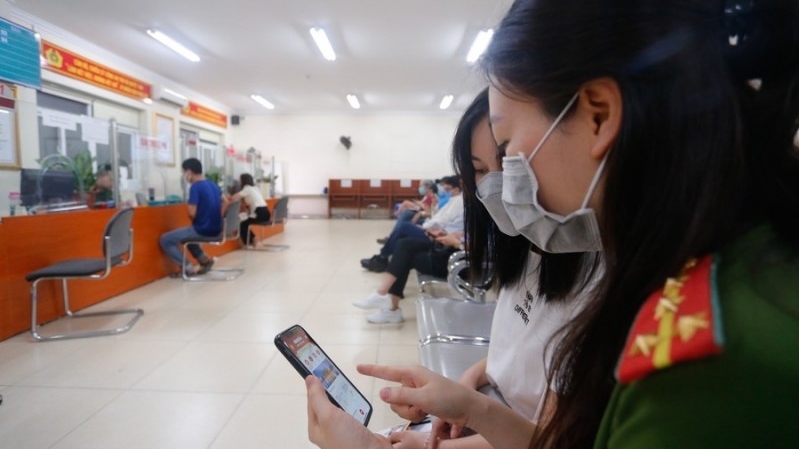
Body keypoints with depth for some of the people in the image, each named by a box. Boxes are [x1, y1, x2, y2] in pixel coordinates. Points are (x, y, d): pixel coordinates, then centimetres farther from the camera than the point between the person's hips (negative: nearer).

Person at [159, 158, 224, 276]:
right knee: (186, 234, 35)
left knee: (165, 239, 4)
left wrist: (196, 221, 0)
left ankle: (188, 268, -1)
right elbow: (225, 202, 22)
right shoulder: (212, 184, 9)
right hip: (216, 229, 8)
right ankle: (205, 259, 20)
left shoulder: (195, 187, -16)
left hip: (202, 230, -8)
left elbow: (192, 214, -22)